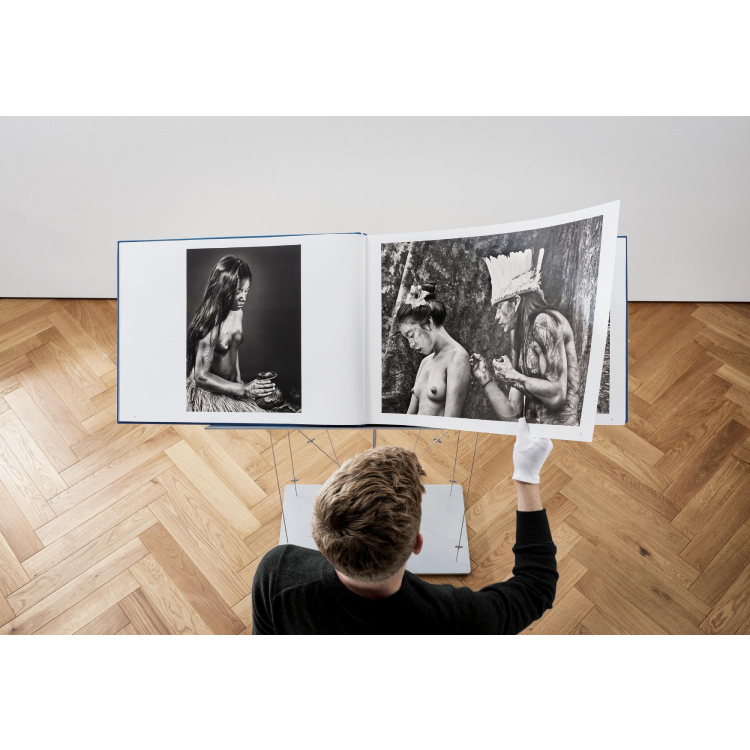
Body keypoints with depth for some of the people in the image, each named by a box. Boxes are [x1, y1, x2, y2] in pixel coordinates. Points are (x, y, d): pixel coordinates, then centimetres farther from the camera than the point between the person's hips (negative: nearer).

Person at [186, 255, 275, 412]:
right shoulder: (210, 325, -25)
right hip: (206, 393, -7)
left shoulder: (237, 312, -1)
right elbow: (201, 377, -22)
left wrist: (239, 380, 10)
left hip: (229, 387, 7)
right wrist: (243, 390, -26)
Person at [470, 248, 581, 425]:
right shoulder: (520, 341, 13)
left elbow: (557, 396, -18)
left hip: (561, 423, -6)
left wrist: (513, 377, -9)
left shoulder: (544, 322, -8)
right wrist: (484, 378, 7)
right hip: (535, 431, 6)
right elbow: (511, 413, 10)